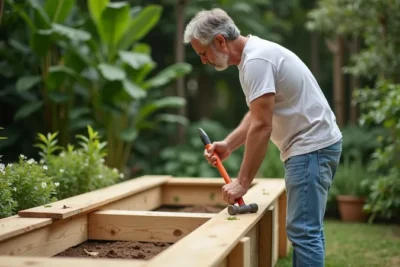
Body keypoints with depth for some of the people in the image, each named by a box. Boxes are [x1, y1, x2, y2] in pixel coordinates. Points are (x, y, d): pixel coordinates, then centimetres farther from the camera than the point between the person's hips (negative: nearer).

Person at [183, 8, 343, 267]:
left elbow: (261, 127, -24)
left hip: (311, 147, -11)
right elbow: (257, 114, 20)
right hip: (314, 144, 11)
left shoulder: (256, 61, -20)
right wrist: (228, 145, 7)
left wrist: (243, 182, -19)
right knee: (306, 228, 14)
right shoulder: (256, 52, 13)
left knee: (303, 230, -10)